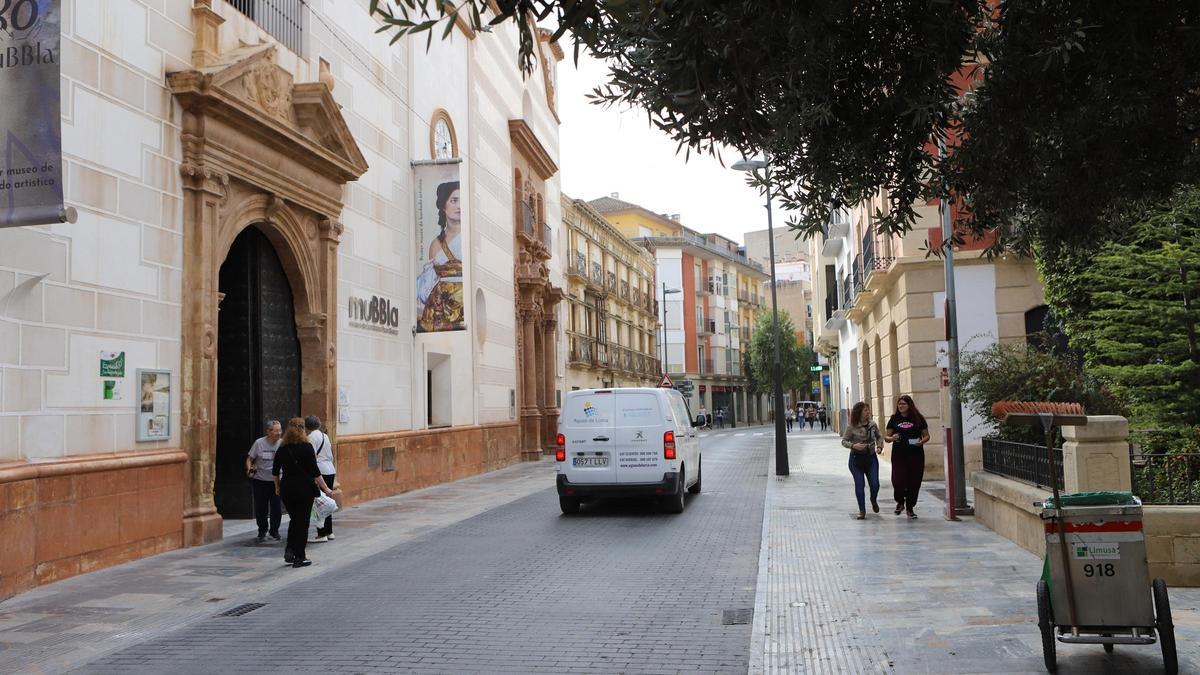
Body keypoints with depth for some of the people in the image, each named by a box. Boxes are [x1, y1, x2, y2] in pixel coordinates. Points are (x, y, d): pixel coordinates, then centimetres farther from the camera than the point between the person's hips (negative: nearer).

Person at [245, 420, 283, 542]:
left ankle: (274, 531, 22)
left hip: (276, 481, 0)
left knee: (277, 508, 2)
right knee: (260, 508, 7)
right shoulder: (259, 443, -7)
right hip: (260, 481, 0)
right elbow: (249, 459, -1)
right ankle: (262, 531, 29)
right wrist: (249, 468, -20)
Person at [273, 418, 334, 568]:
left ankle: (290, 550, 7)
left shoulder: (282, 449, 5)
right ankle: (299, 558, 5)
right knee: (303, 522, 3)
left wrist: (277, 487, 27)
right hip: (304, 488, -5)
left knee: (294, 520, 20)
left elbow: (275, 472, 12)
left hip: (287, 488, 5)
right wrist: (325, 488, -8)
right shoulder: (306, 447, -11)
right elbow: (315, 472, -13)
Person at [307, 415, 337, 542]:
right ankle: (329, 532, 20)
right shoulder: (324, 435, 16)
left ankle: (322, 534, -3)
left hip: (320, 471, -9)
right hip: (330, 470, 9)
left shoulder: (311, 437, -8)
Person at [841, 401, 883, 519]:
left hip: (871, 458, 3)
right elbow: (844, 441, -5)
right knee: (859, 485, -1)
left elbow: (879, 437, 17)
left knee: (875, 484, -2)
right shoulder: (851, 427, -9)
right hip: (856, 458, -3)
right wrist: (853, 445, -22)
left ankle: (874, 500, 32)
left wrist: (879, 446, 0)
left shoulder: (873, 424, 2)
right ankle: (862, 510, 13)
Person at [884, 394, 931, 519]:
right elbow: (886, 437, 8)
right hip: (898, 455, 0)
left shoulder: (918, 418, 3)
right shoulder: (894, 419, 7)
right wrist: (891, 438, -14)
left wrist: (922, 441, -14)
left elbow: (926, 435, 7)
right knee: (898, 481, -11)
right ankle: (900, 502, 18)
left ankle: (909, 508, 22)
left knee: (914, 482, 3)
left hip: (916, 455, 0)